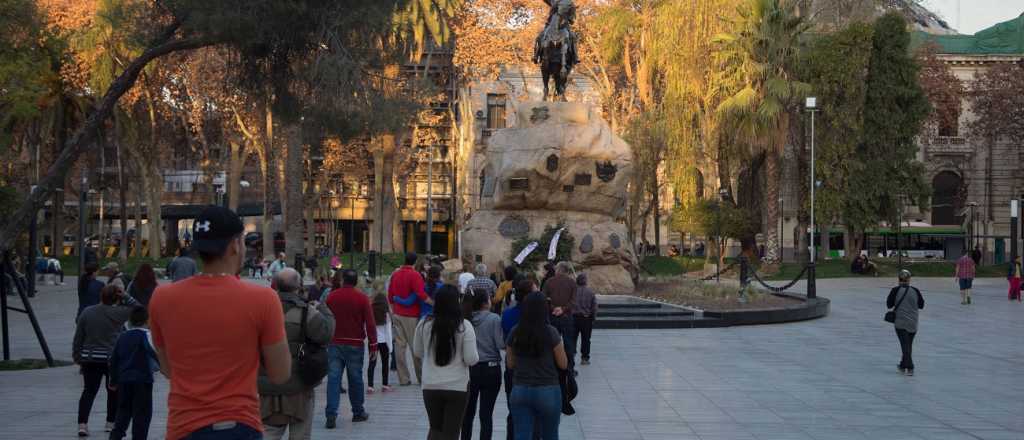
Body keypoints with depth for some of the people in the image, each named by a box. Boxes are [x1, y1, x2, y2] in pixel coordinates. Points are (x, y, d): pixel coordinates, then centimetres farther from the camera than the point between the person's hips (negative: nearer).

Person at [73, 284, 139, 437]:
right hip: (112, 359, -3)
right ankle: (111, 423, 23)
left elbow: (78, 339, 4)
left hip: (90, 360, 3)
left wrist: (78, 358, 13)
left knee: (89, 391, 8)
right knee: (113, 391, 16)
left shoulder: (87, 312, 0)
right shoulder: (117, 313, -10)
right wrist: (125, 296, -5)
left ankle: (82, 424, -5)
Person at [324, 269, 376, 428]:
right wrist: (373, 345, -3)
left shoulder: (331, 296, 2)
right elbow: (370, 323, -8)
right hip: (355, 344, -1)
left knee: (333, 378, -2)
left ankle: (331, 414, -12)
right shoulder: (362, 298, -5)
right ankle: (358, 413, 21)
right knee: (355, 379, 10)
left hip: (334, 344, 1)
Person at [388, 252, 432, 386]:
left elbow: (390, 296, 15)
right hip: (411, 316, -6)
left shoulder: (395, 274, 8)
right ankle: (421, 377, 6)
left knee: (400, 345, 4)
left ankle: (403, 378, 5)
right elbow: (421, 295, -23)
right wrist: (434, 303, -15)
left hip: (397, 314, 6)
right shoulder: (414, 275, -13)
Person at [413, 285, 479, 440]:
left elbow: (417, 352, 9)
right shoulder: (464, 326, -13)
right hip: (457, 387, -2)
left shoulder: (424, 324, -5)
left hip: (430, 386, 3)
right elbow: (471, 359, -13)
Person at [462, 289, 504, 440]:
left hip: (470, 369, 3)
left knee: (468, 411, 18)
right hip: (490, 368, -3)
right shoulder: (494, 319, -12)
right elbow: (501, 344, -15)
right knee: (486, 414, 2)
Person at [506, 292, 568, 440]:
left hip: (519, 391, 2)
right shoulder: (551, 333, -11)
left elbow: (510, 364, 7)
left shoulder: (515, 333, -2)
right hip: (548, 391, -2)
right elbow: (563, 364, -4)